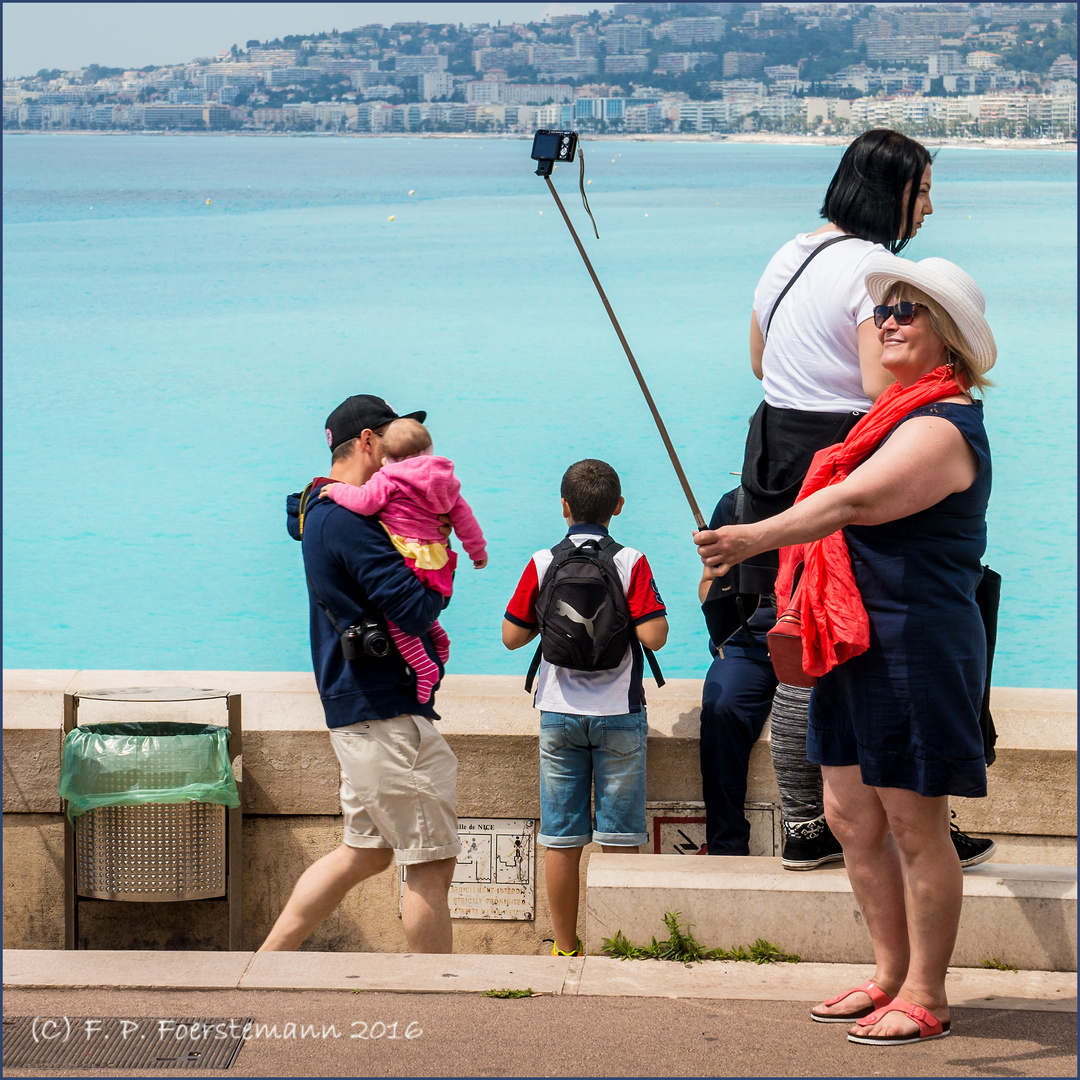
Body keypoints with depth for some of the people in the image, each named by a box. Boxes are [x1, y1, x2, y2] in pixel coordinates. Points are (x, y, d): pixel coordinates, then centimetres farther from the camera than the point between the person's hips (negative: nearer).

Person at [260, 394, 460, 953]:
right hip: (387, 714, -11)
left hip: (358, 712, 11)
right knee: (430, 861, -4)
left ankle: (267, 959, 16)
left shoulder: (320, 510, 13)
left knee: (364, 852, 17)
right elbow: (415, 609, -23)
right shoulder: (349, 522, -18)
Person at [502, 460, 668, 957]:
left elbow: (512, 636, 1)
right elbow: (654, 635, -14)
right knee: (619, 839, 5)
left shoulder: (542, 564, -2)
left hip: (559, 713, 1)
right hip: (619, 714, -1)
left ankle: (566, 949, 10)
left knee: (560, 839, 6)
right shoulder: (630, 562, -7)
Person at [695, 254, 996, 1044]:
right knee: (852, 815, 12)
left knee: (915, 827, -2)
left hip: (917, 645, -10)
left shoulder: (941, 429, -16)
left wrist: (757, 538, -39)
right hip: (859, 646, 10)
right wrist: (809, 613, 21)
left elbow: (855, 502, -31)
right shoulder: (903, 415, 17)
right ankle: (892, 975, 23)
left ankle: (925, 997, 7)